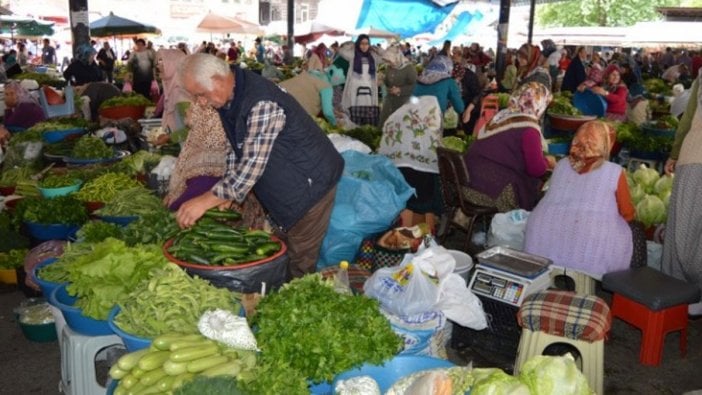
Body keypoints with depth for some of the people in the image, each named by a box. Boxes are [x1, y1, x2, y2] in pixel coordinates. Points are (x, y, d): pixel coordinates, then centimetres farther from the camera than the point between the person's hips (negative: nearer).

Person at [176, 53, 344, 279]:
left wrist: (205, 201, -30)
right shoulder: (230, 98, 0)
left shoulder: (261, 103, -31)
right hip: (282, 186, 9)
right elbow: (237, 147, 11)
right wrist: (227, 190, -2)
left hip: (309, 184, -9)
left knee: (299, 265, 1)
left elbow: (252, 165, -33)